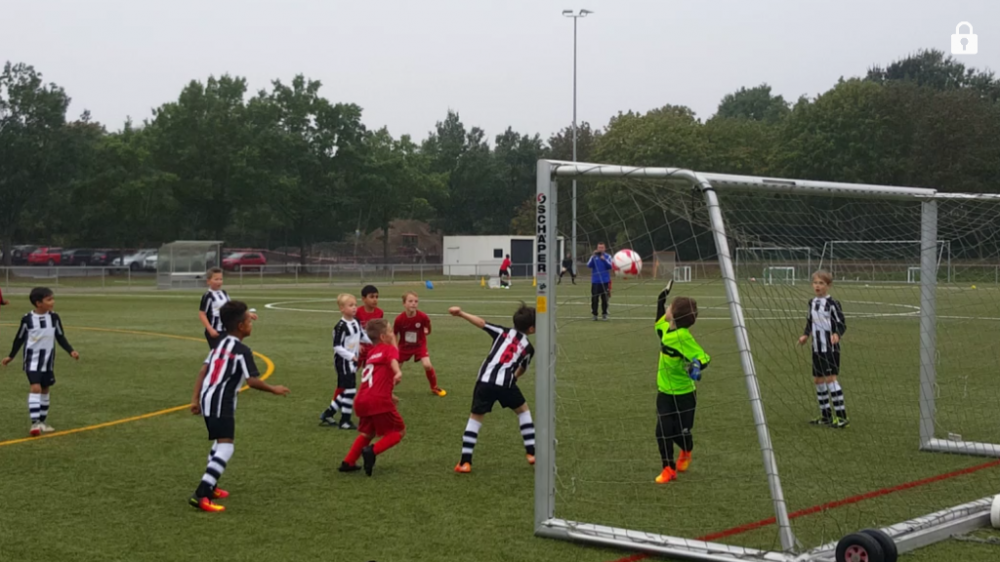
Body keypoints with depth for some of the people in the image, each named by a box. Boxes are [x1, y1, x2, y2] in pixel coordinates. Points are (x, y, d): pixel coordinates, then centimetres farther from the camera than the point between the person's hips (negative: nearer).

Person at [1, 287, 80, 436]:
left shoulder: (54, 318, -5)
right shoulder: (27, 319, -13)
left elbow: (60, 337, 4)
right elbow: (19, 338, 0)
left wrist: (71, 351, -8)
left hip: (48, 360, 4)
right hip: (32, 360, -4)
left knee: (46, 389, 11)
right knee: (35, 388, -17)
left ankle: (42, 422, 23)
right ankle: (35, 423, -19)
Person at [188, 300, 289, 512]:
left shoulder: (221, 344, 15)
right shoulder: (242, 350, -11)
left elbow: (203, 370, 13)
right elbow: (252, 381, -17)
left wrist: (195, 398, 14)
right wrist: (274, 390, -2)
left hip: (207, 399, 10)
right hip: (221, 403, -10)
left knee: (219, 443, 27)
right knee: (225, 449, -15)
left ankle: (210, 486, 39)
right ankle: (201, 495, -25)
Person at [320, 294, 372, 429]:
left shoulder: (356, 323, 6)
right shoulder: (341, 326, -19)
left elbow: (362, 336, 21)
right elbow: (337, 347, -19)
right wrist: (351, 356, -25)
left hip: (352, 362, 8)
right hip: (343, 362, -8)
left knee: (344, 390, 14)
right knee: (350, 390, -7)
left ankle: (328, 414, 26)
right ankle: (345, 421, 3)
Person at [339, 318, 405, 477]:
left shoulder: (372, 353, 25)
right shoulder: (389, 349, 2)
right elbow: (393, 360, -23)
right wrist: (398, 372, -43)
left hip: (362, 400, 7)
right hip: (379, 401, -7)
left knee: (367, 433, 28)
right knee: (399, 431, 8)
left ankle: (348, 463, 22)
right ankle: (372, 451, -11)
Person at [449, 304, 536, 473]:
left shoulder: (504, 332, 15)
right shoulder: (528, 348, 13)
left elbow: (481, 323, 6)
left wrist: (461, 313, 8)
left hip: (485, 381, 1)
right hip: (506, 383, -1)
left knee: (475, 417, 11)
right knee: (523, 410, 25)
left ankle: (465, 462, 4)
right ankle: (531, 453, 24)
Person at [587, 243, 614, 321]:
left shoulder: (607, 257, 6)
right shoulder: (594, 257, 7)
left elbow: (610, 266, -6)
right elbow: (589, 265, -6)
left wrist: (604, 259, -20)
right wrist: (594, 256, -16)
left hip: (605, 281, 0)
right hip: (595, 281, 0)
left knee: (605, 299, 1)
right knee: (594, 299, -2)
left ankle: (604, 314, 11)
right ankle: (594, 314, 5)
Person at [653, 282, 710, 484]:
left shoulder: (683, 336, -24)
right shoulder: (665, 328, -2)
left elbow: (703, 356, -28)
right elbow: (660, 307, 20)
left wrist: (697, 365, -46)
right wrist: (663, 295, 11)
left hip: (684, 393, -6)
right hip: (665, 391, 6)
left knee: (681, 431, 5)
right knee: (663, 430, -2)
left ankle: (686, 453, 38)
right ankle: (669, 468, 9)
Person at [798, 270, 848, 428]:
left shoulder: (832, 304, -11)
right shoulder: (812, 302, 9)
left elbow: (842, 324, -10)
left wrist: (837, 334, -29)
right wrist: (806, 335, 4)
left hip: (830, 348, -8)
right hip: (817, 348, 8)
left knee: (830, 379, -12)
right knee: (818, 380, 11)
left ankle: (842, 416, -8)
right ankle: (826, 415, 22)